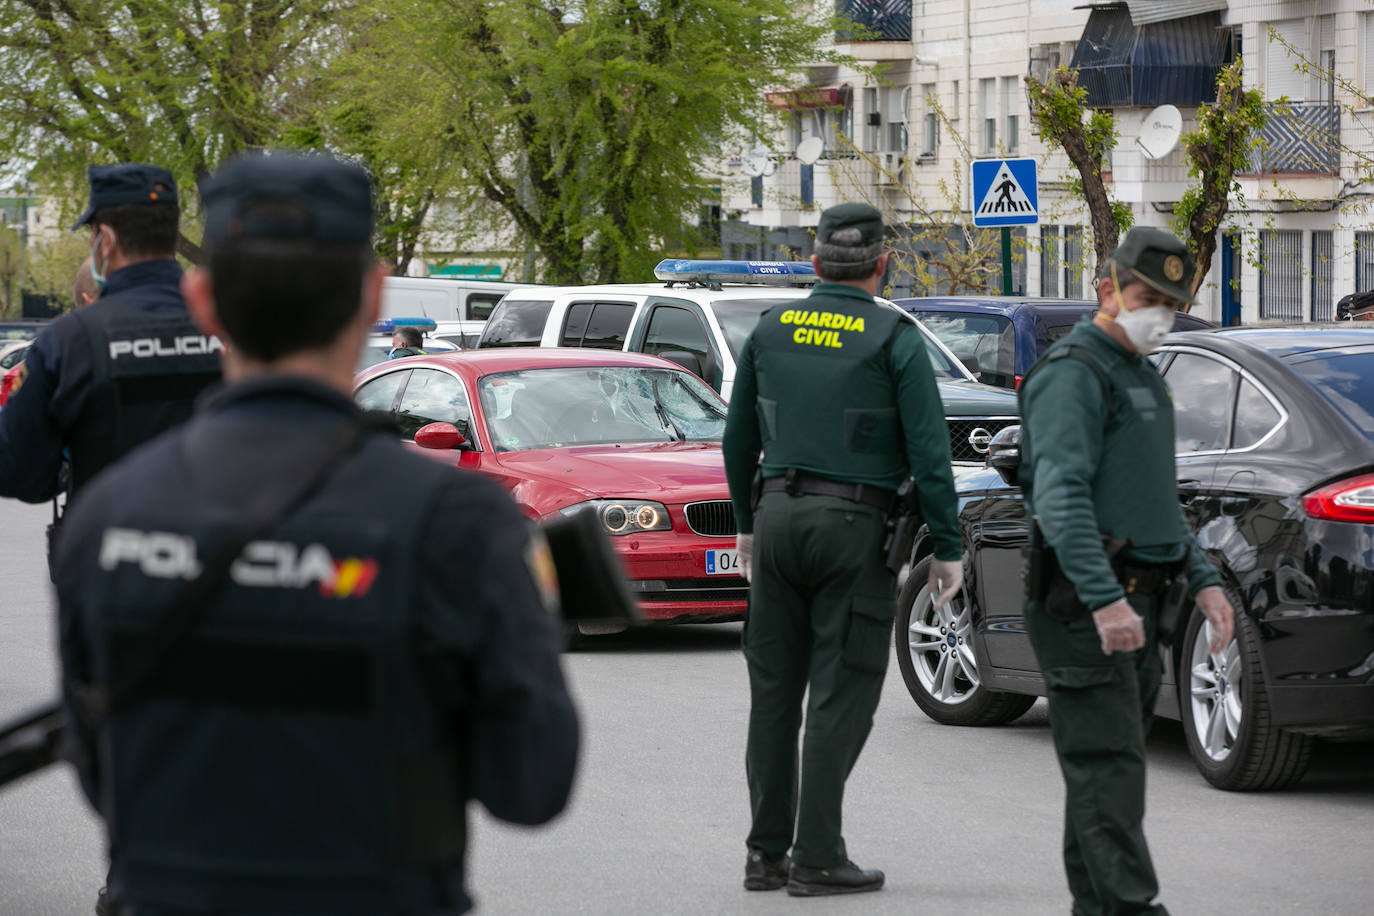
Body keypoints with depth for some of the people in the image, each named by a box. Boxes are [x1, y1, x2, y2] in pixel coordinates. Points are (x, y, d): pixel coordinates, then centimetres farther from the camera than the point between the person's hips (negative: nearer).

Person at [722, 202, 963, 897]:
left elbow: (739, 438, 14)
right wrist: (947, 547, -4)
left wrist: (747, 523, 25)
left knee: (774, 689, 11)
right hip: (853, 526, -4)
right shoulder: (895, 338, -6)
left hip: (779, 516, 5)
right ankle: (817, 858, -3)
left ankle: (766, 851, 13)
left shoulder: (770, 331, 7)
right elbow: (928, 449, -9)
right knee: (840, 695, -1)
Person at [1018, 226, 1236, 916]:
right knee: (1107, 762, -13)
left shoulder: (1141, 379, 21)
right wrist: (1104, 599, -31)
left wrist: (1202, 580, 18)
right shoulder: (1072, 373, -11)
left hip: (1134, 597, 10)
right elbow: (1061, 496, -22)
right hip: (1084, 600, -10)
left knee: (1106, 761, 11)